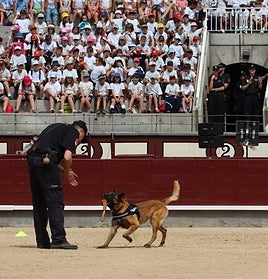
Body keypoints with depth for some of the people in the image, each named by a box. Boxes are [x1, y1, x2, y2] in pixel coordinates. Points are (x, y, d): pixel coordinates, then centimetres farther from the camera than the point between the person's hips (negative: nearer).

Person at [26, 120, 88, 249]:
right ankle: (58, 240, -9)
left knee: (39, 204, 13)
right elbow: (67, 157, -10)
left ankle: (42, 241, 16)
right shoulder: (73, 131, 4)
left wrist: (65, 171, 31)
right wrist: (67, 172, 9)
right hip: (45, 161, -9)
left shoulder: (58, 127, 29)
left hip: (32, 160, 9)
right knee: (55, 201, -5)